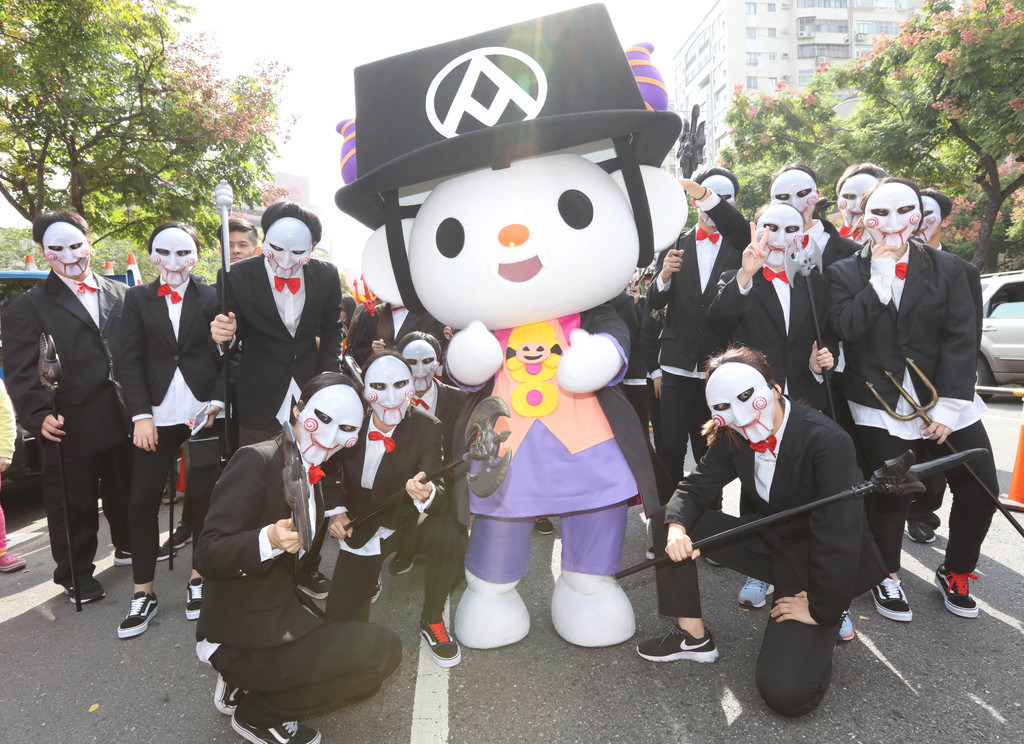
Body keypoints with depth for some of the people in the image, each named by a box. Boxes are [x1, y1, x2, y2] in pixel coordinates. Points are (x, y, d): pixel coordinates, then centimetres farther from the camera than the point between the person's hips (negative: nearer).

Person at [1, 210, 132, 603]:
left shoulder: (120, 295, 7)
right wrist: (38, 416, -23)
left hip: (123, 419, 3)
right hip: (71, 425, -3)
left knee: (124, 490, 20)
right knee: (75, 504, 9)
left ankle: (127, 547, 41)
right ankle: (76, 575, 26)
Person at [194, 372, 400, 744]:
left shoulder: (314, 476, 10)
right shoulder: (255, 461, -16)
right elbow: (206, 556, -22)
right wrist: (269, 539, -36)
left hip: (282, 613, 9)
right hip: (241, 639, -9)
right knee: (384, 650, -15)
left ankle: (248, 686, 15)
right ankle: (259, 712, 1)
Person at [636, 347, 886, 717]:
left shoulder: (828, 441, -28)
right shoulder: (733, 437, -8)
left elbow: (840, 533, -27)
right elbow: (696, 487, -3)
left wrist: (819, 609, -19)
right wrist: (676, 527, -25)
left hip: (813, 561, -6)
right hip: (766, 543, 6)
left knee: (785, 692, -20)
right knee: (668, 517, -9)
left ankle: (828, 625, 11)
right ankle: (693, 636, 2)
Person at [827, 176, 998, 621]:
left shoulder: (948, 269, 6)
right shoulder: (845, 274, 3)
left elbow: (960, 340, -2)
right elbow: (847, 328, -13)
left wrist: (949, 405, -10)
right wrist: (880, 275, -12)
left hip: (944, 403, 3)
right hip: (879, 407, -2)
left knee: (981, 492, 2)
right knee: (891, 496, -4)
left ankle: (955, 574, 27)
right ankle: (887, 577, 22)